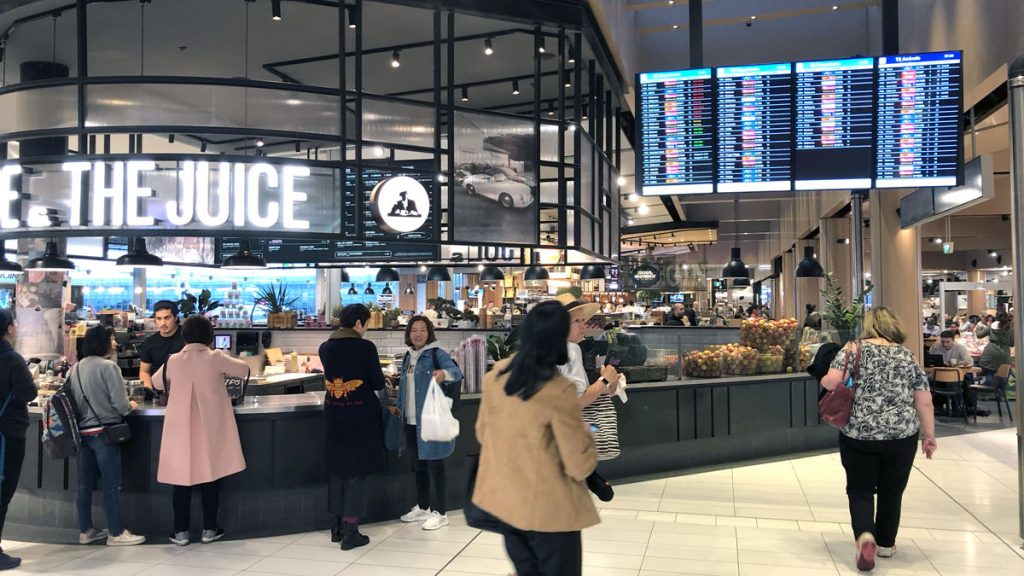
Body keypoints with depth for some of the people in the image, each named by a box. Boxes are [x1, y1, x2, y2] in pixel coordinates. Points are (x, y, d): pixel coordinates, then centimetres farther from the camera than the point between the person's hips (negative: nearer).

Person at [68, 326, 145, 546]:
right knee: (111, 485, 0)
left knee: (85, 485, 12)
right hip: (104, 431, -7)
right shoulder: (108, 366, -13)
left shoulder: (76, 368, 8)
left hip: (83, 431, 7)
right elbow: (120, 403, -15)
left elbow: (73, 400, 14)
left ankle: (86, 531, 21)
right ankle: (116, 533, 6)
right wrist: (131, 406, 5)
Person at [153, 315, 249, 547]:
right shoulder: (216, 358, -7)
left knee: (182, 476, 7)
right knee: (210, 477, 7)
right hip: (211, 429, -1)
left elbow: (156, 382, 17)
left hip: (181, 429, 1)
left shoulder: (173, 361, -1)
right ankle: (209, 529, 14)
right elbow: (244, 370, 7)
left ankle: (181, 531, 11)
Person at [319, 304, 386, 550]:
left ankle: (336, 527, 23)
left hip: (334, 413, 5)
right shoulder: (365, 347, -14)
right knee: (356, 472, 2)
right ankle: (350, 532, 4)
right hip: (360, 414, -5)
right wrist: (377, 379, 13)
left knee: (337, 469, 15)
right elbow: (378, 383, -8)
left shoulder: (325, 348, 3)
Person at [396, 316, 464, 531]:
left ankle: (440, 513, 9)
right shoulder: (408, 357, 13)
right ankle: (422, 507, 30)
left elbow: (457, 372, -26)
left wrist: (445, 374, -46)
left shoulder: (437, 354, -10)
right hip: (412, 421, 7)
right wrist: (399, 408, 16)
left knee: (435, 465, -1)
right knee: (418, 465, 17)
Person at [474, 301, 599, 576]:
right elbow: (579, 465, -18)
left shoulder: (496, 374, -6)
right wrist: (587, 437, 1)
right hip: (548, 509, -6)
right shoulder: (558, 391, -24)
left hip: (502, 500, 6)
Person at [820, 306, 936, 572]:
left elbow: (832, 381, -13)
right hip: (901, 435, 2)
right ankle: (886, 543, 30)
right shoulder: (908, 356, 6)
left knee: (860, 489, 12)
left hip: (859, 435, -2)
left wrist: (824, 381, 9)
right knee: (891, 491, 19)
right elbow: (924, 402, 6)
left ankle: (865, 536, -9)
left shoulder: (854, 349, -1)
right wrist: (929, 436, 14)